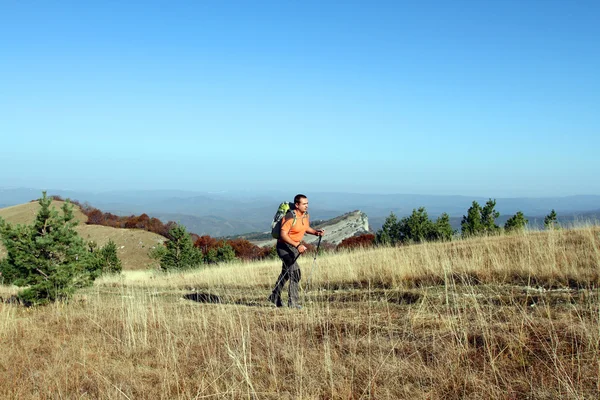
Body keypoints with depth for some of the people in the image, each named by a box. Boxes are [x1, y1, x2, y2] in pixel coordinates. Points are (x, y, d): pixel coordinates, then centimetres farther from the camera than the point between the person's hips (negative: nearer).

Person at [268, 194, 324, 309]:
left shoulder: (305, 215, 1)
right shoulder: (290, 217, -25)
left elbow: (306, 228, 18)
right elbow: (283, 234, -29)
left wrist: (316, 232, -1)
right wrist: (297, 245, -35)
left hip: (295, 247, 9)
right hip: (284, 246, -9)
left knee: (286, 273, 21)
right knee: (295, 272, -18)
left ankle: (275, 297, 38)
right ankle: (292, 302, -12)